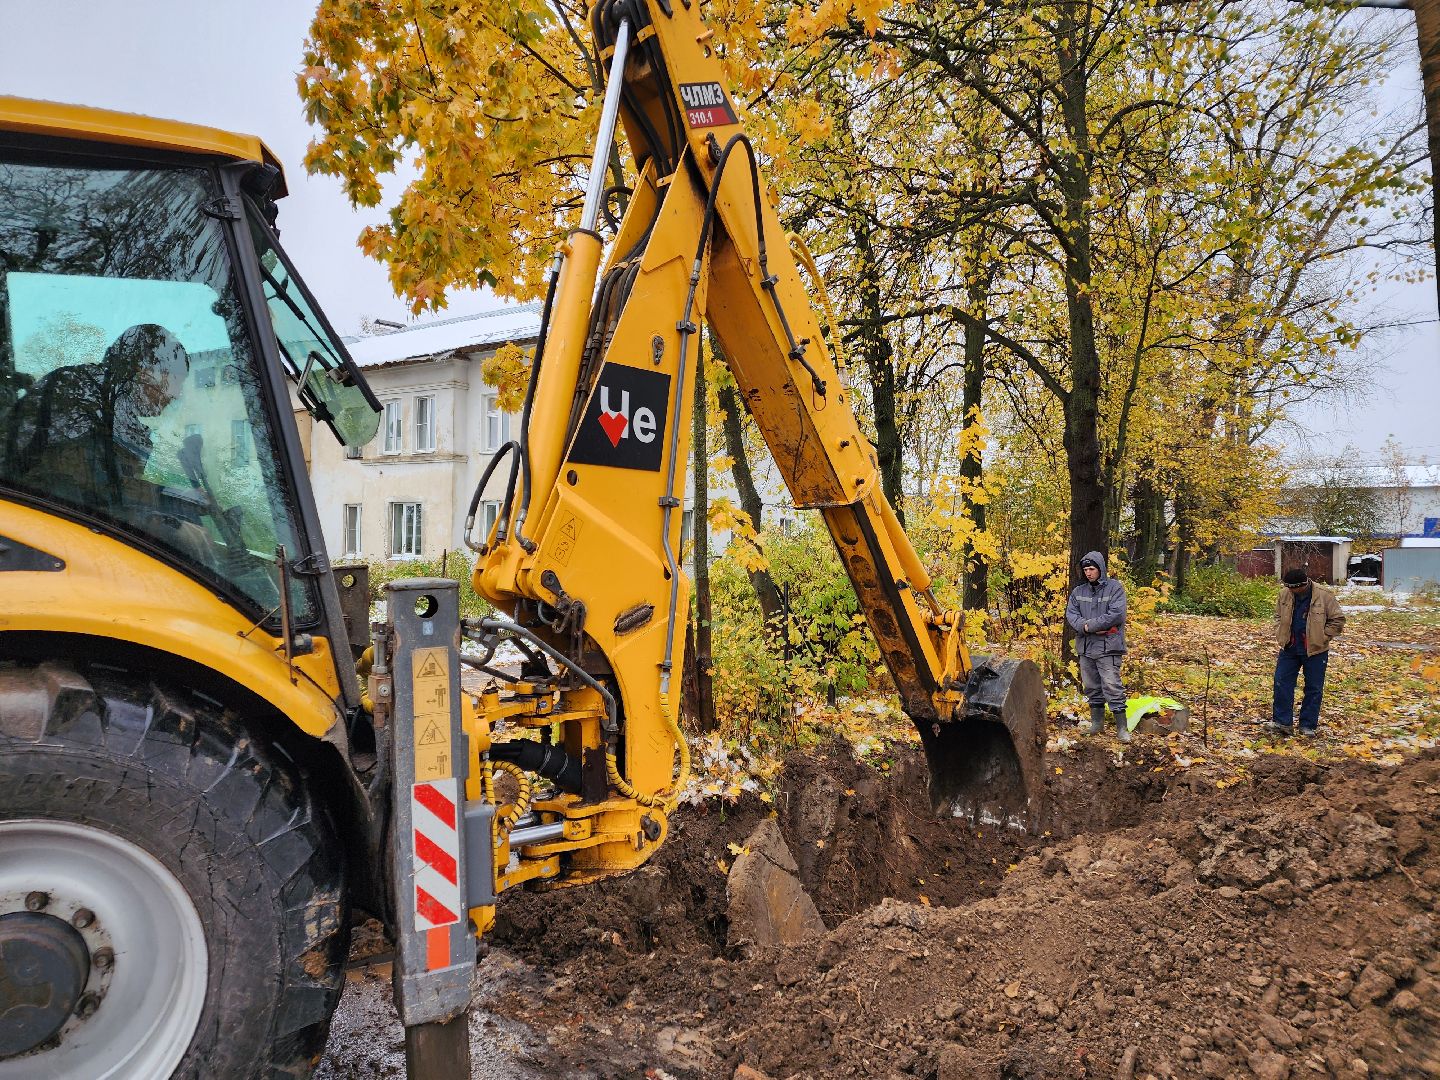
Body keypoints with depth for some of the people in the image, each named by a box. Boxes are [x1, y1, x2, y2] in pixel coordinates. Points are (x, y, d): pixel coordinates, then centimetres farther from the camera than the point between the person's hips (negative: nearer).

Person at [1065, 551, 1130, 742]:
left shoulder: (1115, 588, -4)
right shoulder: (1078, 591, 11)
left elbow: (1116, 614, -15)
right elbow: (1070, 614, 5)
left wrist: (1090, 625, -14)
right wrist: (1084, 626, -15)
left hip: (1107, 647, -5)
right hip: (1085, 647, 5)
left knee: (1112, 687, -9)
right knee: (1091, 687, 12)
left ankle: (1122, 728, -3)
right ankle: (1097, 723, 24)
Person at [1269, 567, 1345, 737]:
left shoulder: (1324, 596, -15)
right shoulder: (1285, 594, -4)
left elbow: (1338, 620, -6)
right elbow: (1278, 616, 13)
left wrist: (1322, 637, -11)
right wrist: (1280, 635, 0)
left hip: (1315, 651, -3)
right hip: (1289, 648, 3)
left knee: (1313, 689, 7)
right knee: (1281, 684, 0)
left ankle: (1308, 725, 17)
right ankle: (1282, 722, 7)